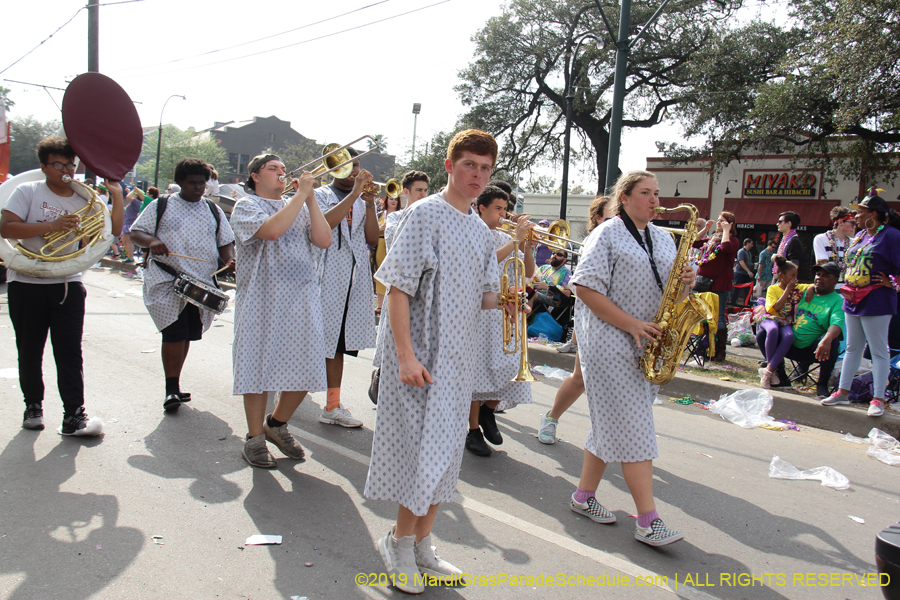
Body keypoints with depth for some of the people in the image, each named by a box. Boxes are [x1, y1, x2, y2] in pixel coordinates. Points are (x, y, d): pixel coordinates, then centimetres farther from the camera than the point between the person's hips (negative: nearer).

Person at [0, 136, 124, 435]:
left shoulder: (85, 200, 7)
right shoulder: (27, 192, -2)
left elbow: (114, 228, 3)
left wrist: (117, 194, -4)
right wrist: (52, 226, -21)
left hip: (67, 284, 1)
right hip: (26, 283, -1)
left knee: (70, 351, -4)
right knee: (29, 350, 10)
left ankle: (74, 415, -3)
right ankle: (33, 405, 28)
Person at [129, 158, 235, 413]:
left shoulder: (214, 211, 15)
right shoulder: (160, 207, 6)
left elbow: (226, 242, 16)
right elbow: (136, 232, 4)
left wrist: (229, 260, -5)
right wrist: (151, 241, -18)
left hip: (203, 285, 4)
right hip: (167, 283, -4)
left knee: (187, 335, 10)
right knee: (175, 333, -14)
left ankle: (174, 384, 24)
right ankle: (172, 389, -7)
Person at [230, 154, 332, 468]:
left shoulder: (300, 206, 16)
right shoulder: (246, 206, 1)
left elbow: (324, 240, 1)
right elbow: (272, 230, -20)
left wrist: (310, 199, -2)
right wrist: (301, 194, -13)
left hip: (303, 300, 5)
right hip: (261, 301, -4)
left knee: (305, 370, 6)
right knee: (259, 369, 2)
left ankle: (277, 423, 30)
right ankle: (255, 438, 19)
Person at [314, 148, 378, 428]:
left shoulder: (362, 200, 17)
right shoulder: (319, 195, 5)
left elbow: (373, 239, 5)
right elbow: (323, 224, -17)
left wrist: (369, 204, -6)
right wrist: (353, 194, -17)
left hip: (355, 279, 4)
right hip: (325, 277, -4)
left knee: (338, 343, 8)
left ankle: (333, 405, 13)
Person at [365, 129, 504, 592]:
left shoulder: (481, 231, 12)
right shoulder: (424, 214, -9)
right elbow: (398, 288, -14)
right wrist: (405, 356, -22)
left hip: (461, 358, 7)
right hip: (422, 354, -7)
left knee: (445, 456, 13)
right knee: (425, 453, -3)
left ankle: (420, 546, 28)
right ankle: (399, 542, 19)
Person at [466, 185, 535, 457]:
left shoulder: (507, 239, 16)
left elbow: (528, 273, 10)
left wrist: (527, 246, -5)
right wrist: (516, 241, -21)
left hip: (507, 311, 5)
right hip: (480, 310, -5)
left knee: (511, 368, -1)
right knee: (478, 369, -3)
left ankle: (488, 410, 25)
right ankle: (474, 430, 10)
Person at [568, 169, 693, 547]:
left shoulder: (663, 239, 17)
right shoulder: (607, 235, -5)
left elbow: (671, 296, 20)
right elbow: (585, 288, -13)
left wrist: (685, 285, -4)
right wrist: (631, 325, -18)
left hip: (647, 345, 7)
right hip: (609, 343, -7)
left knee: (613, 425, 11)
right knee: (632, 429, -8)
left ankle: (584, 495, 24)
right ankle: (648, 522, -5)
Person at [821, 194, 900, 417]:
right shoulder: (859, 236, 13)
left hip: (876, 302, -8)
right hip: (853, 300, 8)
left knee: (879, 351, 0)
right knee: (852, 348, 14)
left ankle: (878, 399, 6)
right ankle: (843, 392, 22)